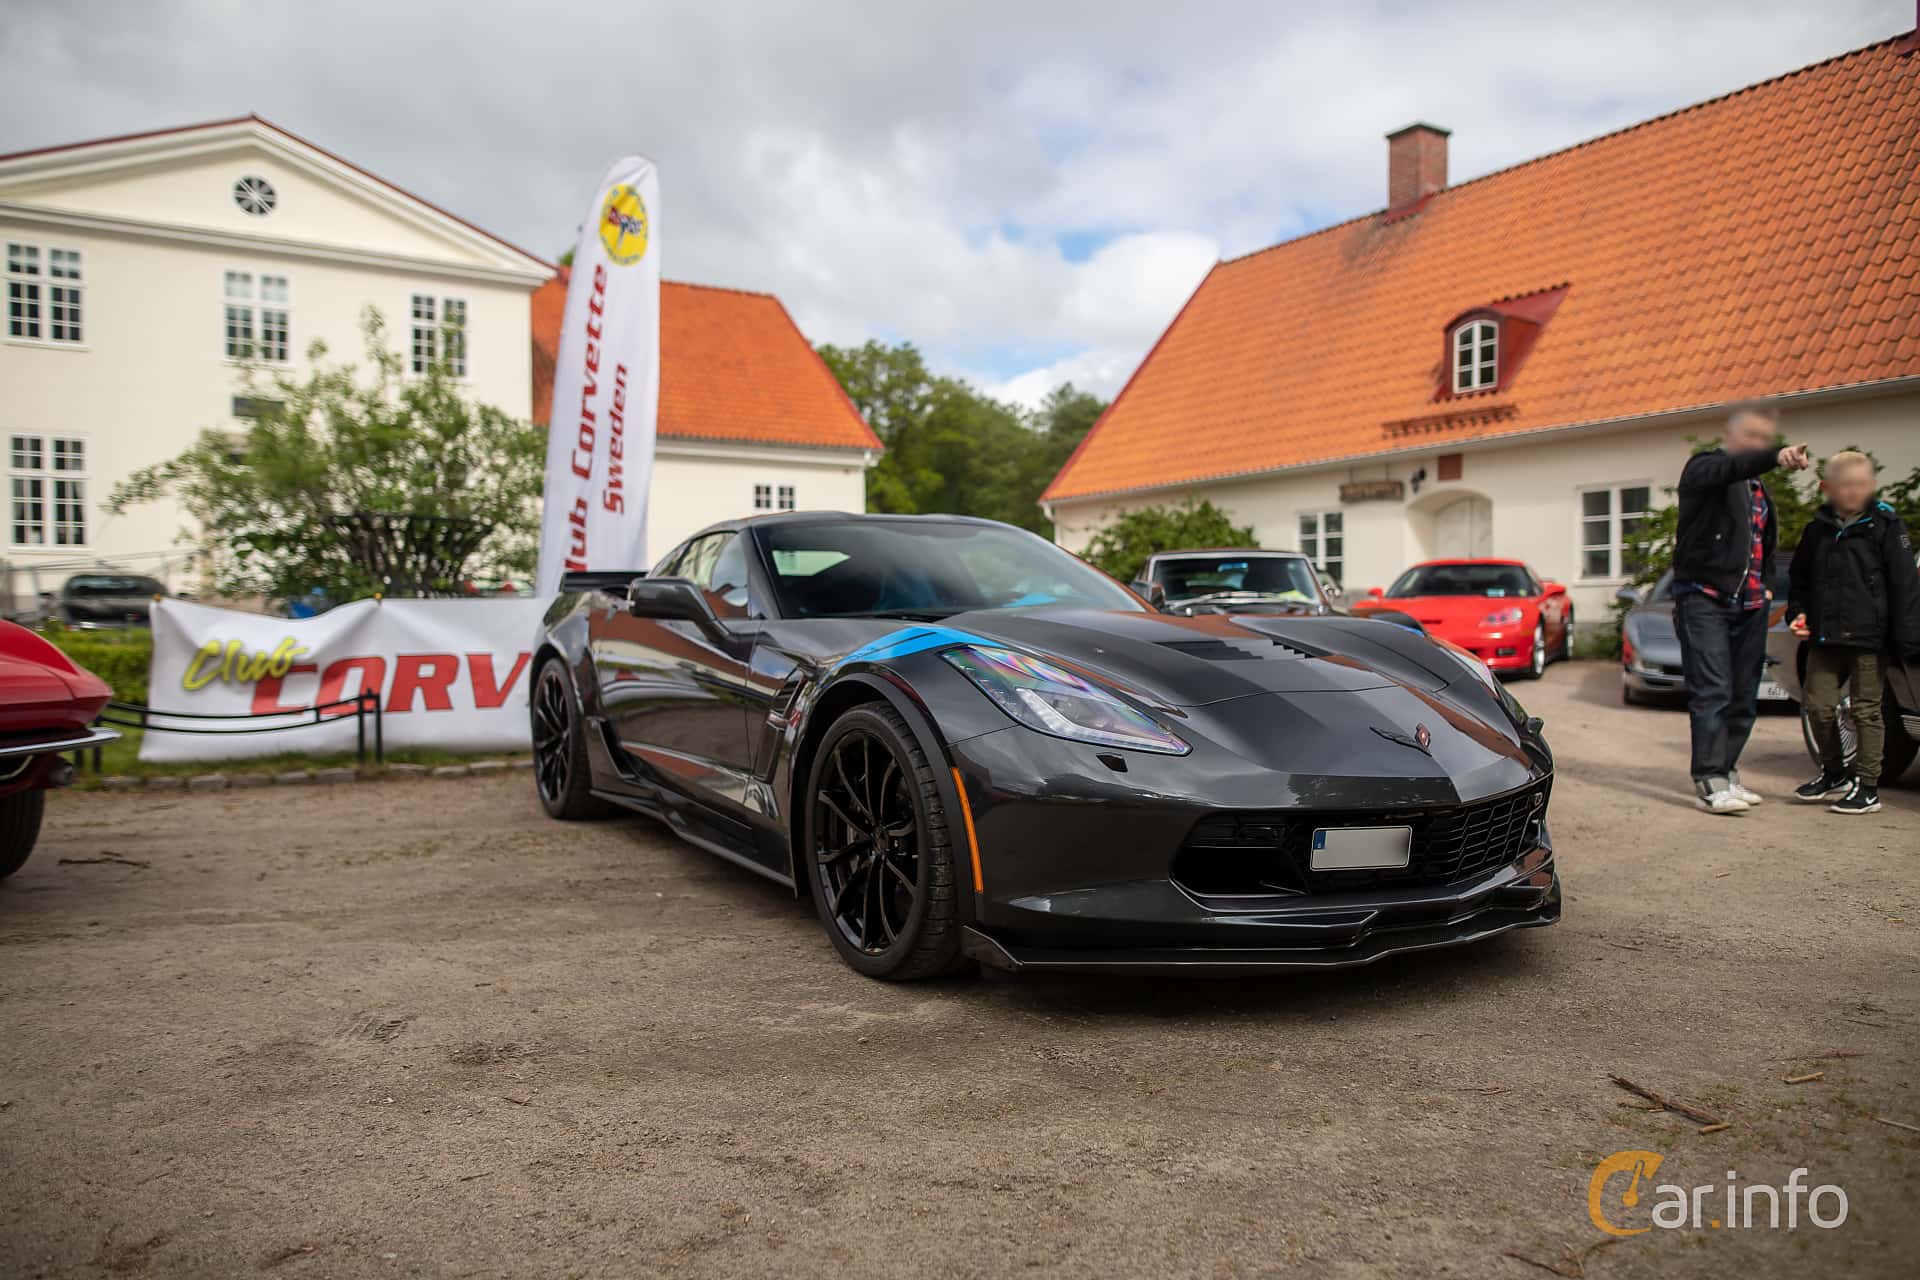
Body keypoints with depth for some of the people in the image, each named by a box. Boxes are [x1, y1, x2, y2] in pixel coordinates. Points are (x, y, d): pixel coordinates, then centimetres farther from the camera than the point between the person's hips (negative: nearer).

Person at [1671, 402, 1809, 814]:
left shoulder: (1760, 487, 22)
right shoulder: (1704, 468, -2)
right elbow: (1730, 468, -27)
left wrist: (1765, 582, 14)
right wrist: (1776, 457, -46)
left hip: (1749, 606, 8)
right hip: (1704, 599, -7)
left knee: (1744, 698, 8)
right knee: (1712, 693, -13)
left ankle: (1726, 773, 18)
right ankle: (1709, 782, -12)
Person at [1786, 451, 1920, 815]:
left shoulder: (1885, 525, -4)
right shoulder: (1817, 529, 9)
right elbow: (1799, 578, 20)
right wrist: (1798, 613, 5)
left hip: (1869, 638, -4)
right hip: (1825, 638, 4)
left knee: (1866, 711, 2)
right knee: (1818, 706, 6)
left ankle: (1867, 787, 10)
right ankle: (1834, 773, 25)